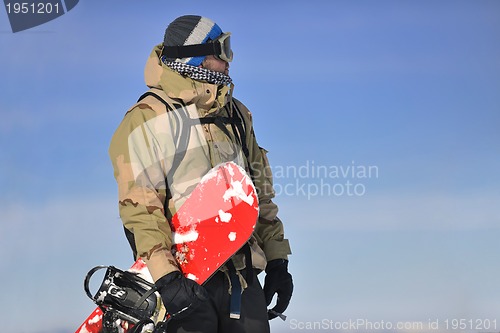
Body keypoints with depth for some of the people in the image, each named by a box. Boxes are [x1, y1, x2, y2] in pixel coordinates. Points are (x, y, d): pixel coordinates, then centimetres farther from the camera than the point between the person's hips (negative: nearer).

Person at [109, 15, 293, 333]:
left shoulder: (236, 114, 16)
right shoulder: (147, 120, -7)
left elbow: (260, 190, 21)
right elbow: (140, 208, -13)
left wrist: (276, 260, 16)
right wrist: (167, 277, -23)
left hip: (244, 275, 6)